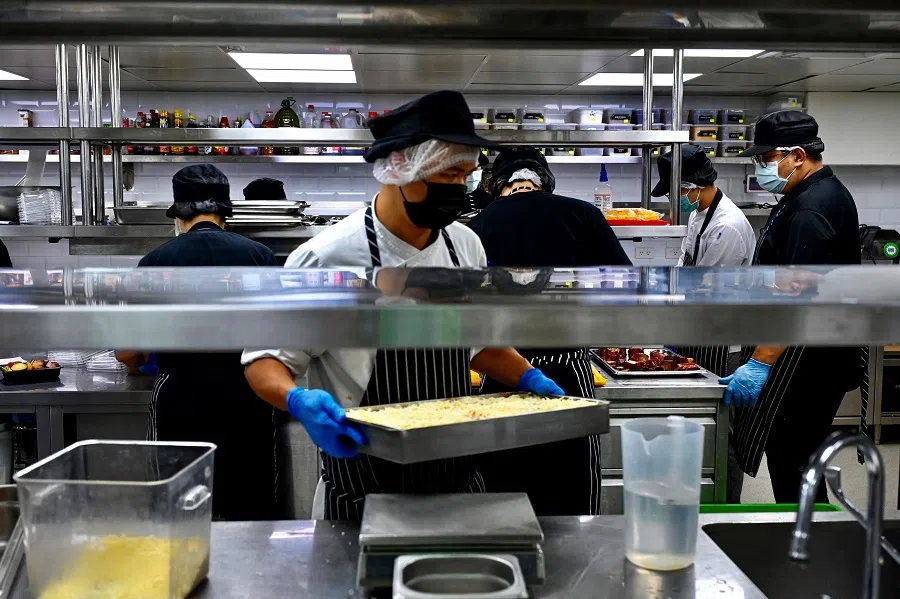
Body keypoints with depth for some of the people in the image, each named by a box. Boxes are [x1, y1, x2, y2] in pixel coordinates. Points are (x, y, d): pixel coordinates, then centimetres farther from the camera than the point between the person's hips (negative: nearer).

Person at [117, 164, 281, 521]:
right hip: (247, 402, 1)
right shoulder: (260, 255, 0)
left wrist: (136, 364, 24)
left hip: (180, 402, 0)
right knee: (252, 515, 10)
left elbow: (127, 354, 0)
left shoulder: (156, 261, -2)